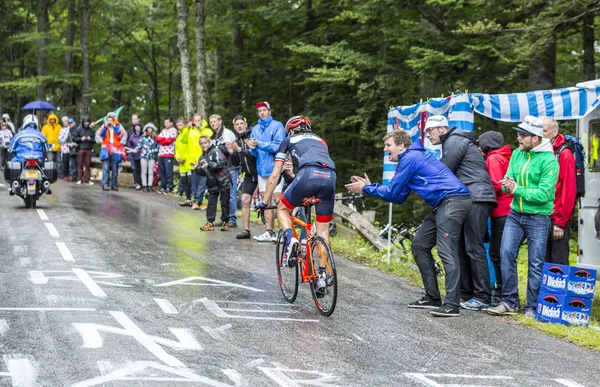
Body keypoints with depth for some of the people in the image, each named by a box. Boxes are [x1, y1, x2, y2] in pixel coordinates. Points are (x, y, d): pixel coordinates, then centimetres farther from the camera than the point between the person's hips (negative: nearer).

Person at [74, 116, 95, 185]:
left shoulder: (91, 130, 10)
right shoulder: (79, 129, 4)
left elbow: (94, 140, 11)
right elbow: (75, 138, 3)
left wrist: (90, 139, -9)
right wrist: (81, 139, -13)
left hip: (88, 150, 2)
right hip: (81, 149, -2)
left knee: (87, 165, 1)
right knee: (80, 164, 0)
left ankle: (86, 180, 4)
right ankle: (80, 179, 5)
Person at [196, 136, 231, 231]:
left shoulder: (216, 151, -9)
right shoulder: (203, 156, 15)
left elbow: (220, 164, -20)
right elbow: (204, 170, 19)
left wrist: (209, 165, -27)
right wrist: (197, 167, 3)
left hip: (223, 181, -7)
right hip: (213, 183, 7)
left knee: (224, 203, 1)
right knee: (211, 203, 4)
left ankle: (225, 222, 9)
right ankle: (210, 223, 6)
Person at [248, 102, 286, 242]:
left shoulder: (277, 126, -3)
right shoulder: (255, 129, 14)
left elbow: (278, 146, -15)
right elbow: (254, 153, 13)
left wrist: (259, 145, -21)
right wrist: (253, 149, -10)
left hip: (275, 167, -6)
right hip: (261, 168, 6)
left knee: (277, 199, -10)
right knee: (265, 200, 6)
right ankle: (270, 231, 10)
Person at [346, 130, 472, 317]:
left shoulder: (410, 158, -8)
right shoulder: (409, 159, 24)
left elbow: (392, 192, -7)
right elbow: (399, 198, 22)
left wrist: (366, 189, 5)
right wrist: (369, 186, 20)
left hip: (454, 201, -11)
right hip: (444, 205, 11)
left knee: (446, 251, -17)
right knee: (419, 245, 13)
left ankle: (452, 305, -21)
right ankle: (432, 297, 15)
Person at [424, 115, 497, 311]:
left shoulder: (454, 141, -7)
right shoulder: (453, 142, 25)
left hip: (476, 199, -11)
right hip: (469, 201, 11)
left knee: (474, 248, -11)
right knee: (462, 247, 10)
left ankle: (483, 298, -10)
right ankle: (465, 294, 14)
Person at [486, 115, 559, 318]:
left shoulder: (548, 160, -13)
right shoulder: (517, 154, 6)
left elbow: (544, 194, -19)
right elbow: (507, 183, 8)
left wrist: (517, 189, -19)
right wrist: (507, 185, -15)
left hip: (538, 218, -5)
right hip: (515, 214, 5)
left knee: (536, 263, 1)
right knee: (506, 253, -4)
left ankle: (532, 307, 10)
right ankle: (510, 302, 5)